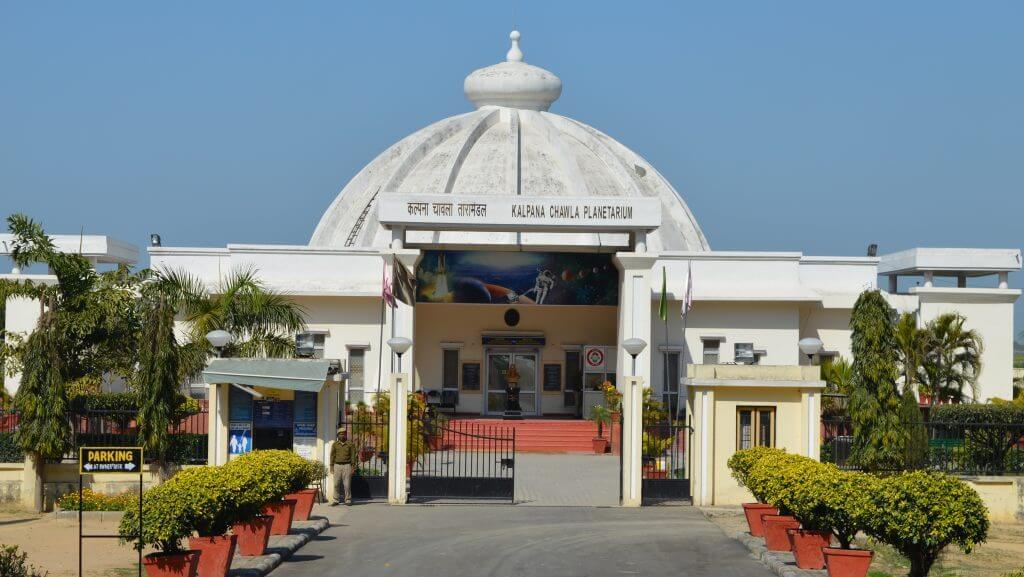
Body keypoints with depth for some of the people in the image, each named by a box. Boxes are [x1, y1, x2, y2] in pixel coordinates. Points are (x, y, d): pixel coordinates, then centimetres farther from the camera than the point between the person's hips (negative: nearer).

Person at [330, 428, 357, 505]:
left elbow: (353, 455, 2)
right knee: (336, 484, 0)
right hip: (337, 465, 2)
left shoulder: (350, 444, 3)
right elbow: (332, 455, 9)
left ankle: (348, 500, 4)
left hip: (347, 465, -2)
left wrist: (353, 466, -5)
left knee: (347, 484, -3)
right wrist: (331, 466, 2)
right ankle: (336, 500, 5)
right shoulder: (335, 444, 8)